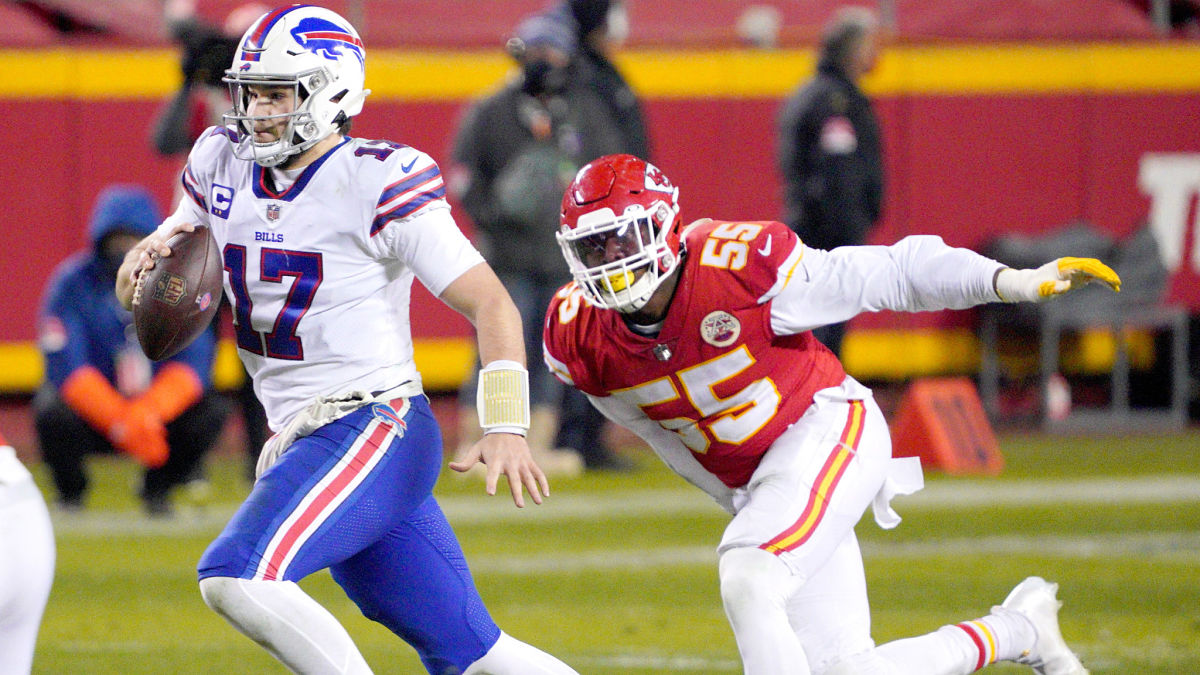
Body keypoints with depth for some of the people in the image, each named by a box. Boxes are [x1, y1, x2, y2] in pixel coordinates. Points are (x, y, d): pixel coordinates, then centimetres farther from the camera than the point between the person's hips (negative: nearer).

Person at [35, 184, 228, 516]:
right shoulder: (73, 283, -14)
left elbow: (193, 362, -15)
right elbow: (67, 368, -23)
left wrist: (148, 412, -34)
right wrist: (121, 423, -36)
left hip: (158, 405, 2)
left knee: (212, 410, -23)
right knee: (53, 414, -34)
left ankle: (157, 489, 4)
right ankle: (70, 496, -1)